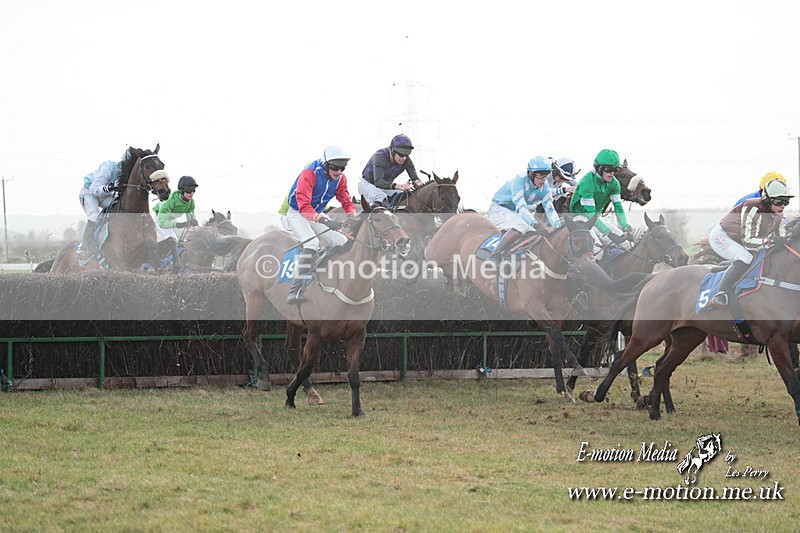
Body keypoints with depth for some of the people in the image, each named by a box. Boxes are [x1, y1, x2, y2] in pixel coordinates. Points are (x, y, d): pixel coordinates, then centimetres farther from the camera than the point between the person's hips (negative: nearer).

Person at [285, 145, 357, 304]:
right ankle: (294, 290, -37)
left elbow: (346, 201, 2)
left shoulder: (340, 178, -5)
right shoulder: (309, 174, -28)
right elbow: (304, 207, -37)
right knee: (311, 243, -32)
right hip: (297, 213, -8)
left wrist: (351, 215, -23)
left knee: (343, 243, -3)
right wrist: (325, 221, -51)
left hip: (318, 214, 8)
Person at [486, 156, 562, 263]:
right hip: (499, 210, -8)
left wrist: (559, 227, -27)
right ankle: (494, 257, -36)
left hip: (515, 214, 8)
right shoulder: (519, 180, -27)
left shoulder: (544, 186, -5)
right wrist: (535, 225, -50)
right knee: (520, 227, -36)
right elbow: (521, 206, -38)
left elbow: (549, 208, -9)